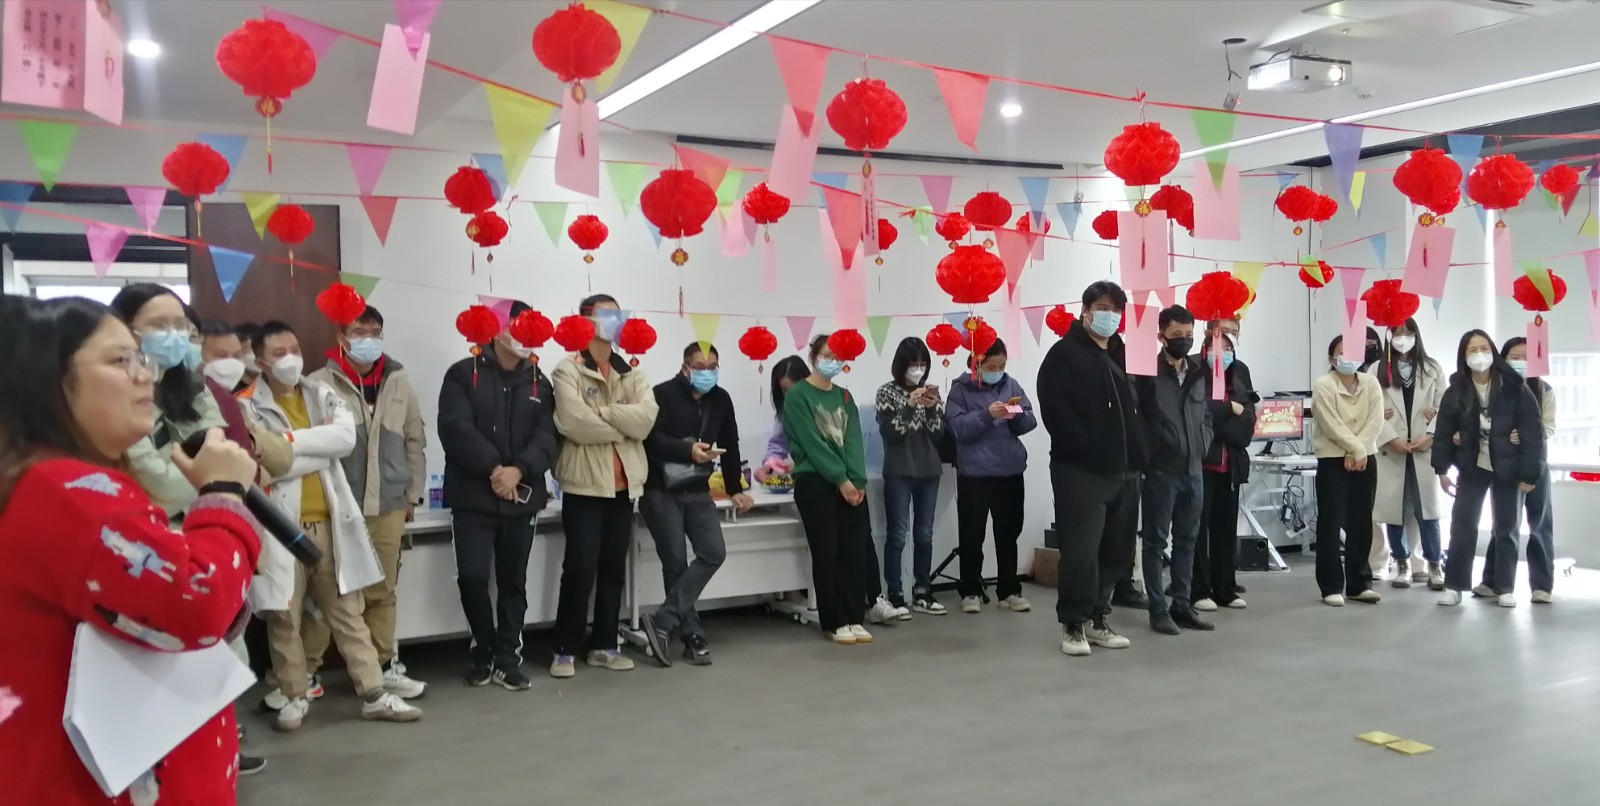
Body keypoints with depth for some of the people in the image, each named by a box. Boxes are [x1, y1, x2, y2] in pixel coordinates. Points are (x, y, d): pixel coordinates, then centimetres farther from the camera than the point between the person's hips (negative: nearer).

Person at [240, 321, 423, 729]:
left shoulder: (322, 394, 9)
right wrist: (319, 445, -9)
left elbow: (346, 437, -10)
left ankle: (374, 694, 15)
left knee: (348, 611, 9)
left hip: (329, 522, 4)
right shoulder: (249, 406, -4)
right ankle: (295, 696, 22)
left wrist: (290, 439, -14)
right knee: (285, 617, 7)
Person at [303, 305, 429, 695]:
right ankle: (304, 670, 14)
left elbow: (415, 441, 11)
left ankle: (383, 665, 24)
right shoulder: (320, 384, -6)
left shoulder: (398, 382, 7)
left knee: (382, 590, 13)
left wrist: (412, 494, 10)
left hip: (389, 505, 4)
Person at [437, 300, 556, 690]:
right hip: (472, 497, -3)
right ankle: (483, 648, 14)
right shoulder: (463, 374, 1)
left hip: (522, 498, 3)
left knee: (513, 580, 7)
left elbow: (545, 438, 1)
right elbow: (456, 428, -12)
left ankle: (508, 657, 17)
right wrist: (494, 469, -19)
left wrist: (517, 471, -16)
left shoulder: (539, 383, 11)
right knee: (472, 576, -8)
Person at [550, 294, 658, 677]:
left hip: (623, 485, 6)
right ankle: (565, 650, 8)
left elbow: (646, 418, -7)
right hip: (585, 484, -5)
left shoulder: (631, 373, 12)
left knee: (614, 568, 11)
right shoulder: (568, 370, -4)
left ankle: (604, 645, 21)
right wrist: (622, 426, -8)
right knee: (580, 569, -5)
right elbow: (576, 424, -20)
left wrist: (601, 411, -15)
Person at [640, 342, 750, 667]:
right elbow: (651, 438, -21)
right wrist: (688, 451, -33)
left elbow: (730, 446, 14)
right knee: (676, 563, -6)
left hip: (697, 491, 6)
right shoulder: (663, 394, -10)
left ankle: (663, 621, -5)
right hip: (660, 491, -6)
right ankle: (691, 635, 6)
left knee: (714, 554, -9)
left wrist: (735, 489, 13)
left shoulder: (721, 400, 8)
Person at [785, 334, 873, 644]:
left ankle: (854, 619, 11)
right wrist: (840, 479, -15)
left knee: (856, 550, 2)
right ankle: (834, 623, 7)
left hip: (851, 483, 5)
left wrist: (857, 480, -9)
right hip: (814, 482, -5)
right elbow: (811, 443, -11)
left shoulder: (844, 396, 15)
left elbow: (854, 440, 4)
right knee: (827, 552, -2)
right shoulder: (797, 395, -3)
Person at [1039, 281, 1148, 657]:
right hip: (1080, 471, -7)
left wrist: (1137, 454, 4)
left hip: (1123, 471, 7)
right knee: (1080, 551, -6)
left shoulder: (1122, 356, 19)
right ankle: (1074, 623, 5)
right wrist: (1089, 451, -18)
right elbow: (1056, 414, -15)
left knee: (1115, 551, 11)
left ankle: (1097, 618, 22)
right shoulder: (1064, 354, -4)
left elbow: (1135, 410, 19)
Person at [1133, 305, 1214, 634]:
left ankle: (1182, 604, 21)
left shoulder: (1198, 373, 11)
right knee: (1156, 542, 2)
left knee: (1186, 541, 12)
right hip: (1160, 471, -6)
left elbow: (1206, 415, 19)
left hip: (1193, 470, 6)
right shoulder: (1147, 373, -8)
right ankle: (1158, 609, 8)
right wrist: (1148, 452, -12)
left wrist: (1202, 446, 6)